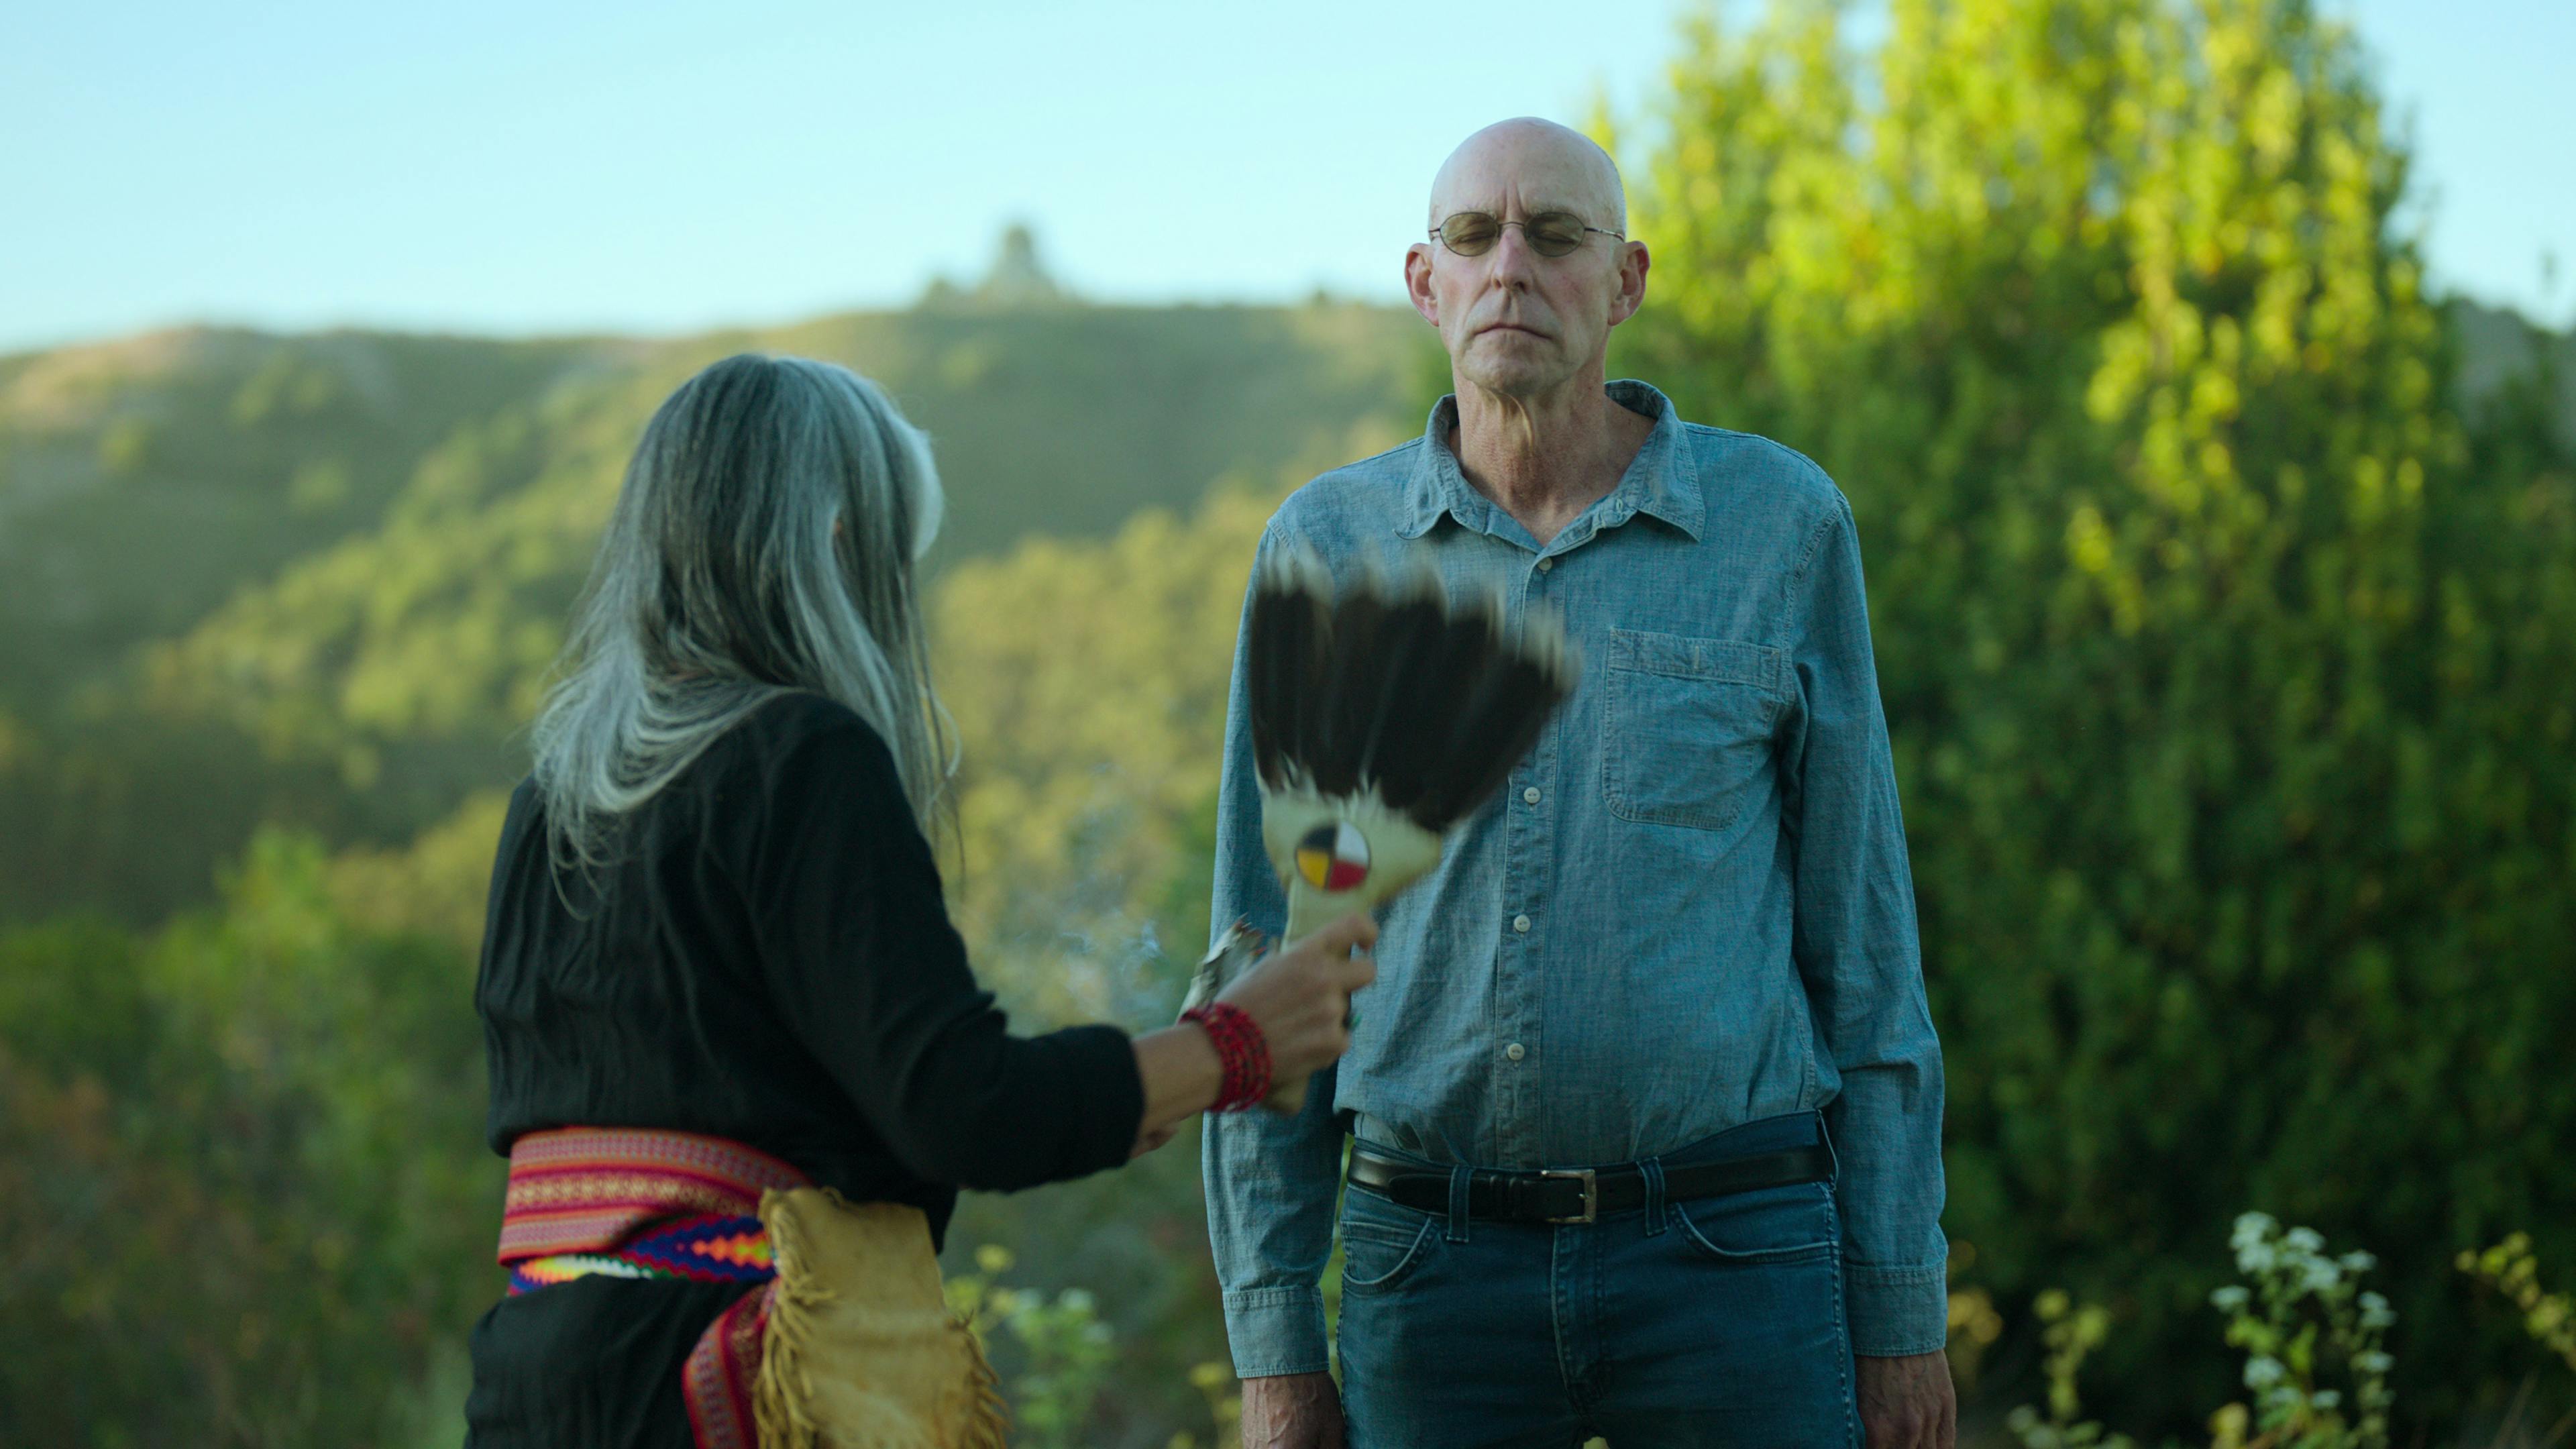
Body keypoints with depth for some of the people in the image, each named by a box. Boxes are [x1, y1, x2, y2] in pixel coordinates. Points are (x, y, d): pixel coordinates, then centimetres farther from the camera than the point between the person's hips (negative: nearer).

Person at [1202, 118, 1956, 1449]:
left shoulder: (1782, 524, 2)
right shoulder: (1325, 545, 5)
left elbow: (1861, 936, 5)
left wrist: (1902, 1314, 2)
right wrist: (1273, 1337, 3)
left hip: (1729, 1252, -1)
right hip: (1427, 1267, 1)